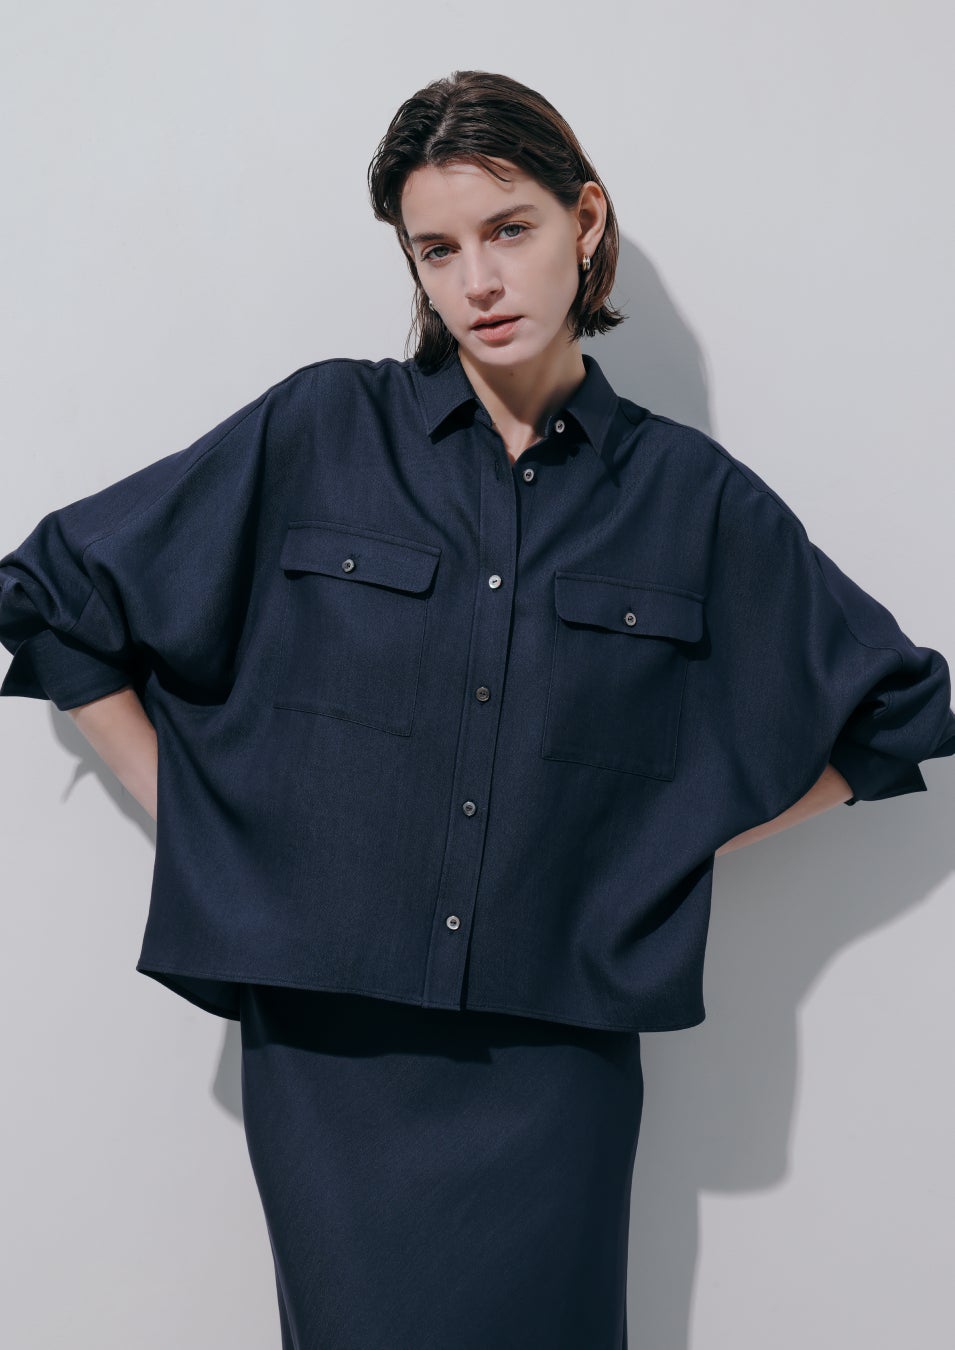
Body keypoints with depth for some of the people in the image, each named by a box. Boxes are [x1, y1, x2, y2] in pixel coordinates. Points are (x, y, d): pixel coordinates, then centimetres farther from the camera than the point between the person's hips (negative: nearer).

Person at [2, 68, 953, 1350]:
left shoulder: (689, 492, 1)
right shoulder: (316, 434, -1)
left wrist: (678, 844, 4)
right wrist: (197, 819, 1)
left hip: (557, 1059, 1)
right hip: (327, 1044, 0)